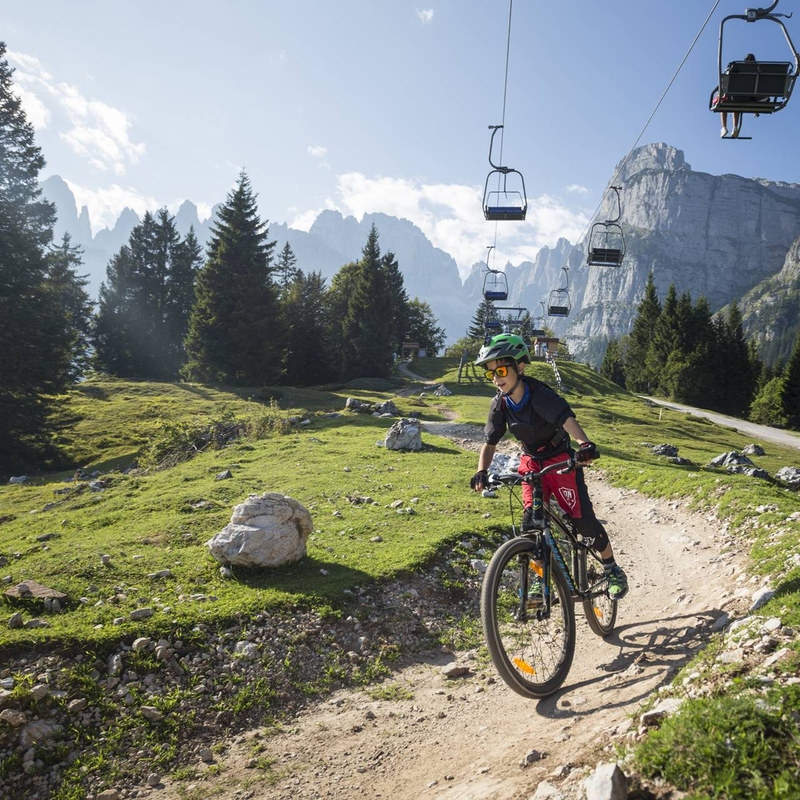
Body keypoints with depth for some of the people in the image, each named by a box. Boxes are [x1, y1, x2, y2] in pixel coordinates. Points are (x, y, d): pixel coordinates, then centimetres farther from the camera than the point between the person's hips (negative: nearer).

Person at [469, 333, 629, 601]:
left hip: (561, 460, -4)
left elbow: (567, 419, -43)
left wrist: (585, 444, -62)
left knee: (583, 521, -8)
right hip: (532, 463, 4)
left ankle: (613, 570, 16)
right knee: (531, 521, -11)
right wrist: (482, 472, -19)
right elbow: (490, 443, -1)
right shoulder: (500, 404, -9)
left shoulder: (541, 395, -26)